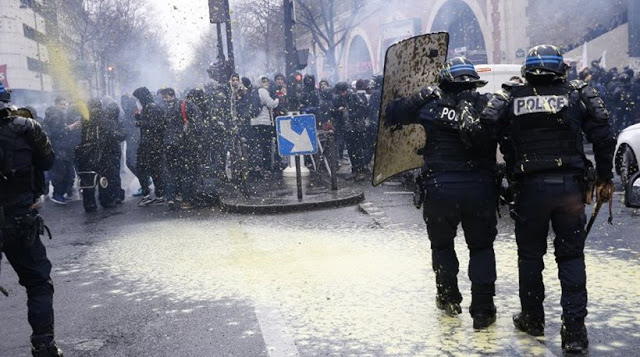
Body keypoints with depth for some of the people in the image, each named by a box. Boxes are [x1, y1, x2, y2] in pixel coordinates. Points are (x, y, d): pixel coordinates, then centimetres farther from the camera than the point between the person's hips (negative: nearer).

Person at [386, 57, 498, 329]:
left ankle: (448, 298, 31)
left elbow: (391, 114, 9)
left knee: (441, 243, 22)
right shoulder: (487, 105, 4)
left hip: (438, 188, 0)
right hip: (480, 188, 0)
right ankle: (482, 308, 9)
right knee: (481, 247, 15)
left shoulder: (429, 102, 2)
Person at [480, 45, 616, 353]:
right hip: (570, 187, 0)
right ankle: (574, 330, 4)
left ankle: (532, 319, 28)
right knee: (571, 256, 8)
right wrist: (604, 178, 7)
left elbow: (488, 124, -9)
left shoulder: (511, 97, 3)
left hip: (530, 187, 0)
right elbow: (603, 136, -1)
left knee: (530, 255, 15)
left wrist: (509, 173, 1)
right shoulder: (577, 94, 4)